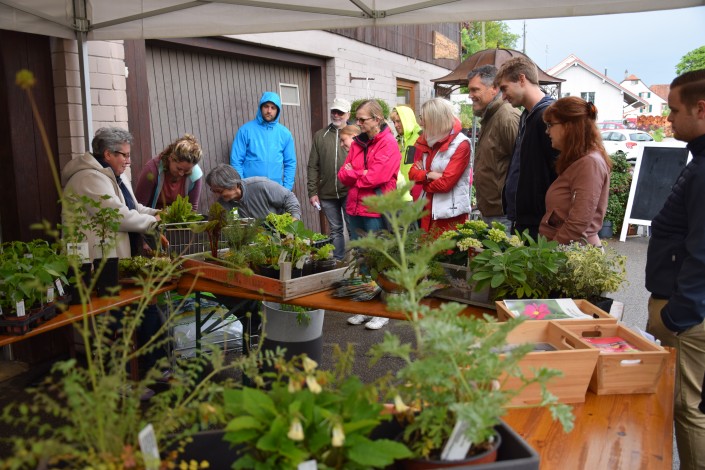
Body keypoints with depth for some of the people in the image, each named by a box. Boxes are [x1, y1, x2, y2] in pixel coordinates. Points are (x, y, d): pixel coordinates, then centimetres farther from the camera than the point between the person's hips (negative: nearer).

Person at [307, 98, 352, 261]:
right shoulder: (320, 136, 9)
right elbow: (313, 166, 7)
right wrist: (312, 192, 2)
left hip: (349, 192, -3)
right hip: (327, 193, 3)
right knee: (335, 230, 13)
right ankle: (338, 261, 23)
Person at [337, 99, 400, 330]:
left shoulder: (388, 143, -8)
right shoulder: (357, 143, 13)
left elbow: (376, 177, -19)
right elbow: (343, 175, 7)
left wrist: (353, 174, -5)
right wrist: (362, 174, -12)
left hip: (377, 211, -7)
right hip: (356, 209, 7)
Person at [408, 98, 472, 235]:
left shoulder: (461, 144, -12)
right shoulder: (425, 141, 10)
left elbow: (446, 182, -18)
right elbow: (413, 172, 6)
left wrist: (423, 180, -3)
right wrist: (428, 175, -14)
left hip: (450, 214, -7)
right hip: (428, 211, 7)